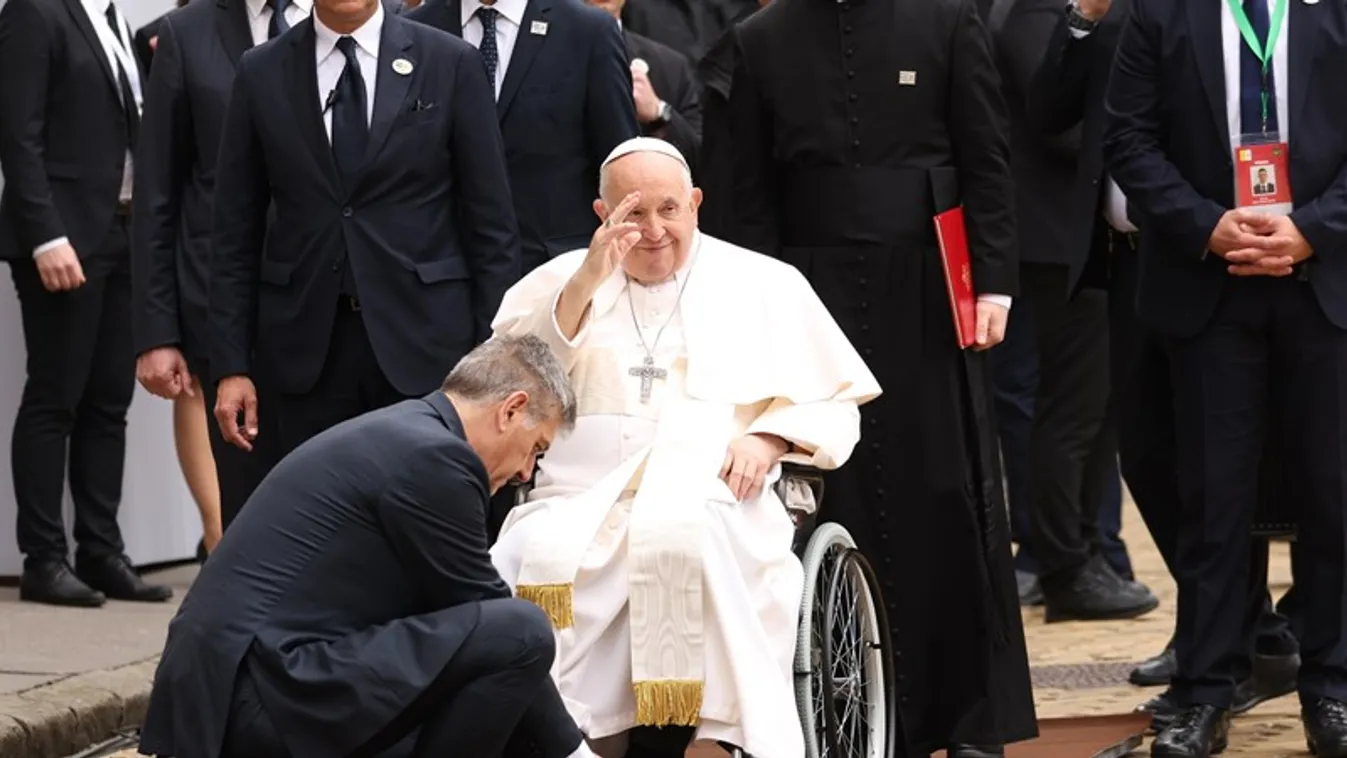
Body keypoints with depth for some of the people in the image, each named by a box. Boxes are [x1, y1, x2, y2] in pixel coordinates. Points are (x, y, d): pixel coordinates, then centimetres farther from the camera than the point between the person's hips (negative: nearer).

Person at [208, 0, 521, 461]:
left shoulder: (451, 64, 2)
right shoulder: (262, 74, 7)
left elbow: (492, 225, 3)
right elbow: (237, 233, 8)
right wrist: (231, 365, 2)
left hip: (423, 341, -1)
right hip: (307, 350, 1)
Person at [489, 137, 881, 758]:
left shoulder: (765, 284, 18)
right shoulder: (562, 279, 21)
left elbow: (834, 404, 16)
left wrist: (771, 439, -5)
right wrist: (590, 278, -5)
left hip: (712, 503, -1)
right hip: (579, 503, 1)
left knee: (684, 542, -38)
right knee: (539, 557, -34)